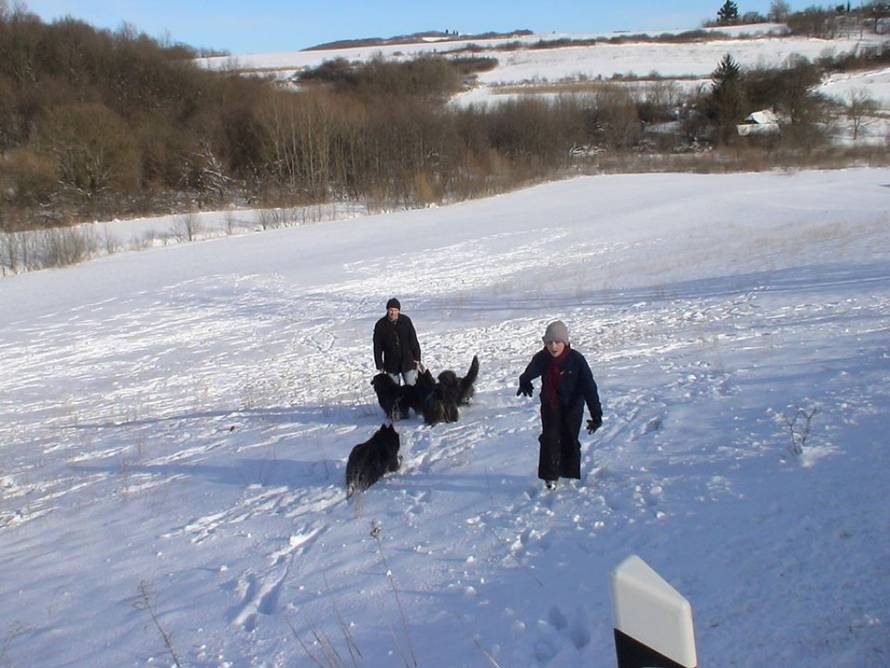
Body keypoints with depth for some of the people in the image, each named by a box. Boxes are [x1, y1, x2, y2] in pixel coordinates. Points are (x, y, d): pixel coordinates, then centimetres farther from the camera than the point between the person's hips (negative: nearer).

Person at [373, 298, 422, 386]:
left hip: (408, 361, 0)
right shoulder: (380, 325, -6)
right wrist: (379, 366, -1)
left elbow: (414, 341, 3)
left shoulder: (406, 321, -5)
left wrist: (417, 358, 1)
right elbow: (377, 347, -1)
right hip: (391, 365, 0)